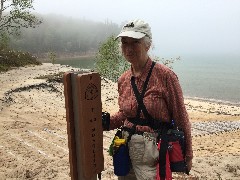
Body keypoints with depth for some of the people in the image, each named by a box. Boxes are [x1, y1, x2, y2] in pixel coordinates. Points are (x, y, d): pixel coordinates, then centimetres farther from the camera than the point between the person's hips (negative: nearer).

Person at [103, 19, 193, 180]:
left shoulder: (165, 75, -14)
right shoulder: (123, 80, 3)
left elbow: (181, 118, -9)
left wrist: (187, 156, -3)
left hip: (153, 154, -5)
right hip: (127, 148, 6)